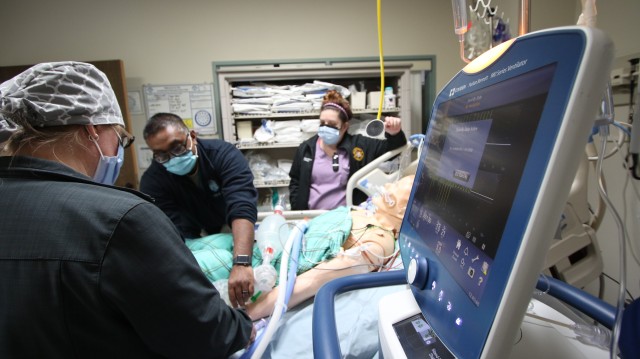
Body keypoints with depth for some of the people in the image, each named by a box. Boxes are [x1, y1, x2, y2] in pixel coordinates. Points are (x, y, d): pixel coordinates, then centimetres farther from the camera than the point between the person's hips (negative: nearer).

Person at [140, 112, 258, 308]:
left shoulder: (224, 154, -23)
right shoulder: (152, 181, -18)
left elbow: (242, 206, -38)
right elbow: (179, 236, -26)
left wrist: (241, 262, -53)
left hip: (240, 237, 0)